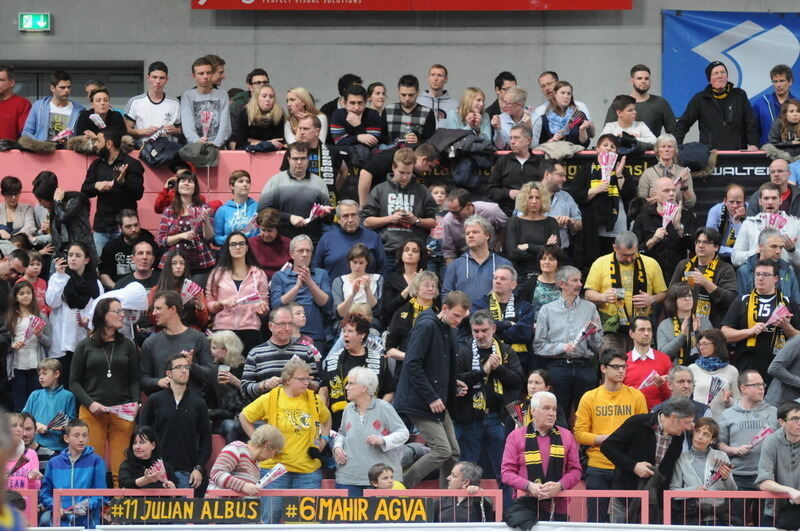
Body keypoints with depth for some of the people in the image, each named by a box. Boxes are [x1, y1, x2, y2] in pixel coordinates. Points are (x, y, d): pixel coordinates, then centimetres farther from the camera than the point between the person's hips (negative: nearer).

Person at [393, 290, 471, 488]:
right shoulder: (426, 326, -15)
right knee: (442, 450, -14)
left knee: (453, 453, 6)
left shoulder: (449, 331, 13)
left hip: (438, 403, 9)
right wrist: (431, 398, -21)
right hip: (420, 403, -9)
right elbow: (412, 364, -22)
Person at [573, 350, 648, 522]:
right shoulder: (590, 398, 3)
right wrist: (603, 439, -14)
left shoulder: (636, 396, 5)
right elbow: (579, 433, -1)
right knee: (597, 520, 2)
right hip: (598, 468, -1)